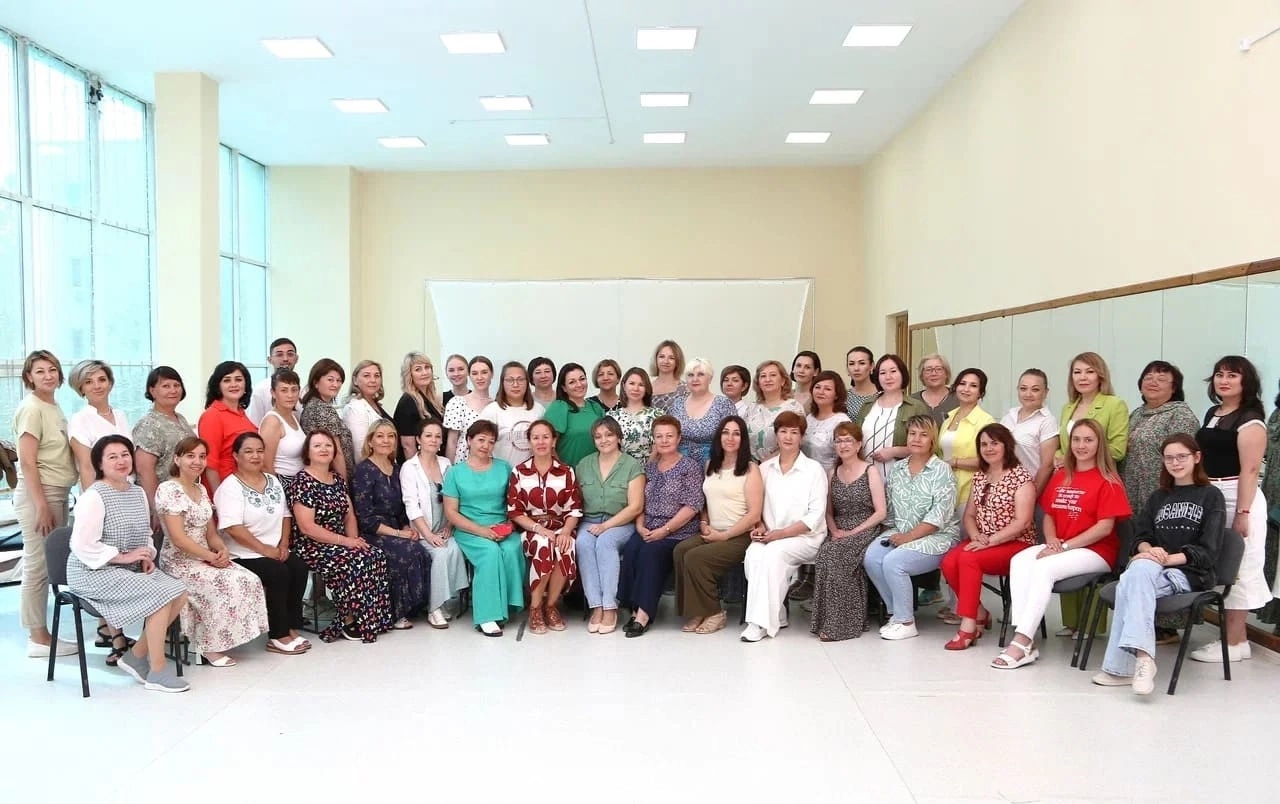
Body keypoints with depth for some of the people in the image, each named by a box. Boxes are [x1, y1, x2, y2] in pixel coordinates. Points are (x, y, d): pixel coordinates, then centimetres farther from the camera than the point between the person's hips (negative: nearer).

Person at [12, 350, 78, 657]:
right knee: (37, 565, -2)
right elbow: (27, 463, -16)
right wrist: (42, 506, -18)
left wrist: (55, 502, 13)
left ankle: (41, 633, 18)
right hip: (37, 494, -9)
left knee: (51, 564, 11)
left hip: (58, 493, 9)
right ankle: (38, 637, 5)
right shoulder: (31, 408, -12)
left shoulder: (54, 407, 13)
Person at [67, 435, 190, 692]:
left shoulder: (138, 493, 12)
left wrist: (147, 557, 2)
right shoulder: (93, 496, -14)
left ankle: (136, 656, 4)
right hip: (96, 572, -8)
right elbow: (82, 545, -21)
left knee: (180, 593, -12)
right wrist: (122, 557, -20)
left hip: (132, 569, 8)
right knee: (161, 596, -24)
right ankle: (157, 672, -11)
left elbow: (145, 534, 21)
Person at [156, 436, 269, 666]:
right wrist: (212, 557, -17)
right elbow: (178, 538, -19)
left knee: (250, 581, -15)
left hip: (205, 558, 7)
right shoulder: (168, 490, -12)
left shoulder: (201, 490, 13)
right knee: (228, 585, -27)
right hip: (179, 563, -7)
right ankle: (210, 647, -11)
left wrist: (223, 550, -7)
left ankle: (222, 640, -6)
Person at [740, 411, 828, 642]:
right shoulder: (764, 468, 13)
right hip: (770, 537, 3)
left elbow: (815, 516, -7)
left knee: (773, 553, -33)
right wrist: (760, 527, -7)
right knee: (753, 553, -30)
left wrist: (782, 533, -16)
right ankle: (775, 615, -19)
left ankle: (763, 622, -28)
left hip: (805, 537, -3)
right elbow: (757, 506, 15)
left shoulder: (814, 469, 0)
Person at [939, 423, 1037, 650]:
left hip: (1015, 544, -6)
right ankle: (980, 614, -4)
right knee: (949, 562, -23)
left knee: (968, 559, -32)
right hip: (982, 542, 6)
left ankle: (968, 625, -25)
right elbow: (969, 515, 14)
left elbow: (1022, 522, -15)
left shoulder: (1021, 476, -7)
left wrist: (990, 540, -20)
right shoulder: (979, 476, 14)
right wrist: (976, 536, -7)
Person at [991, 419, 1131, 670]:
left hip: (1096, 551, -6)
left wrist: (1064, 546, -16)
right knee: (1019, 561, -22)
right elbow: (1049, 514, 16)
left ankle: (1021, 644, -30)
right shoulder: (1060, 476, 13)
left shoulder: (1108, 480, -6)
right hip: (1059, 546, 6)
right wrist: (1051, 540, -5)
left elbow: (1105, 527, -13)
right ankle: (1026, 640, -30)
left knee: (1043, 568, -31)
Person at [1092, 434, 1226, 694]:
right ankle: (1142, 656, -43)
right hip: (1153, 568, 4)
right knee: (1139, 569, -35)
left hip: (1192, 573, -4)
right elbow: (1141, 536, 12)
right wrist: (1148, 550, -12)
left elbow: (1208, 550, -4)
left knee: (1130, 585, -33)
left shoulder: (1211, 496, 7)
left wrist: (1170, 558, -18)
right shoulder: (1157, 497, 22)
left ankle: (1122, 666, -40)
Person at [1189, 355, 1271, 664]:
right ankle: (1235, 636, 19)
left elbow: (1250, 470, -16)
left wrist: (1243, 513, -20)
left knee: (1237, 569, -2)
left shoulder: (1249, 420, -10)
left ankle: (1235, 643, 5)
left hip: (1237, 498, -8)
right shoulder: (1212, 413, 14)